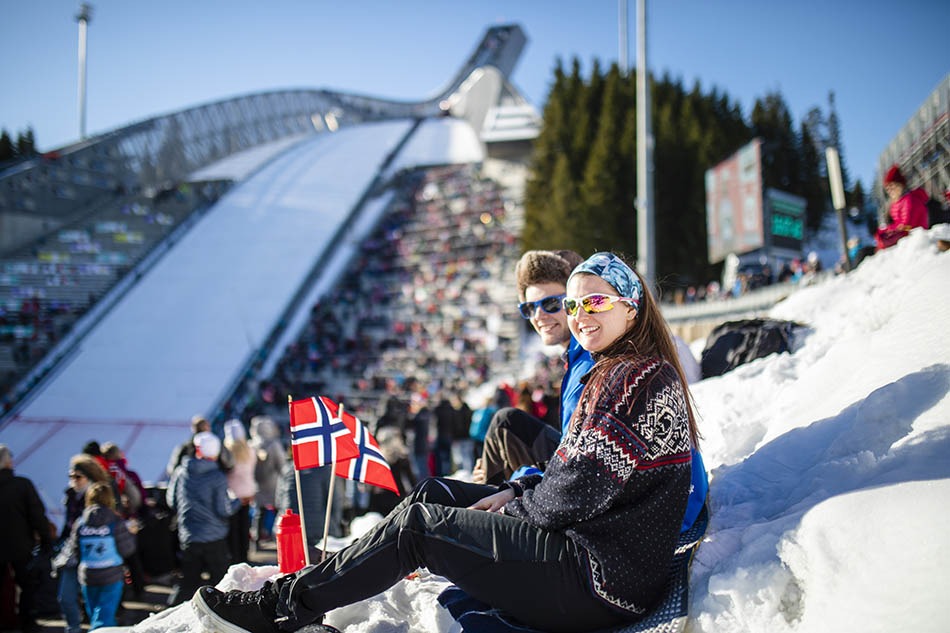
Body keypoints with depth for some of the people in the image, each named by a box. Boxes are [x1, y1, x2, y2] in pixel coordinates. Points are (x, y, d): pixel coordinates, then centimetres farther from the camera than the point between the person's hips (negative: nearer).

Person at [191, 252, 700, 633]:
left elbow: (581, 490, -21)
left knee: (417, 524, -10)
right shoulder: (616, 373, 17)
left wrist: (513, 506, -5)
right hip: (592, 544, 10)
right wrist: (514, 492, 4)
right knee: (432, 493, 10)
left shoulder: (646, 378, -16)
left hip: (606, 578, -10)